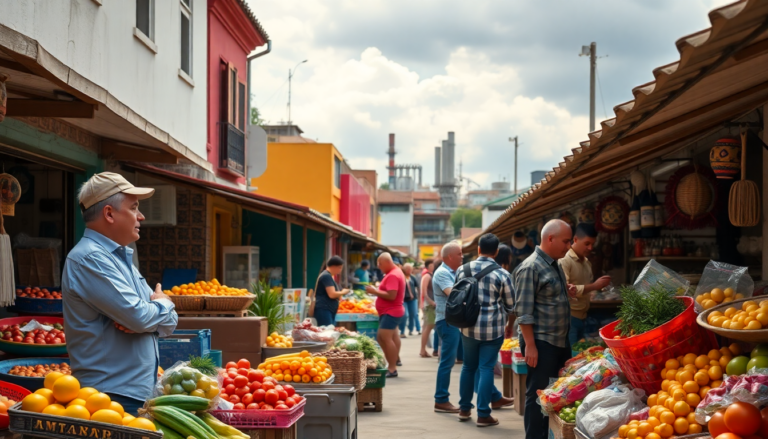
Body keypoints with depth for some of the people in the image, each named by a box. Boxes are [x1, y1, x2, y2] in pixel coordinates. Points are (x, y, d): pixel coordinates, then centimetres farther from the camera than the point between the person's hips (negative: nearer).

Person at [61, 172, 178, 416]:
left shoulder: (122, 257, 17)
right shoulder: (89, 259, -15)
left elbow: (170, 321, 14)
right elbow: (139, 317, -23)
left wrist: (138, 319, -9)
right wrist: (163, 305, 0)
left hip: (140, 392, 9)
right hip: (112, 396, -9)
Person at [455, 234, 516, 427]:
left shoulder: (463, 270, 1)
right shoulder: (502, 274, -9)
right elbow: (510, 304, 1)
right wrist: (506, 322, 22)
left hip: (468, 326, 3)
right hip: (493, 328, -3)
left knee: (469, 367, 16)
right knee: (486, 368, 1)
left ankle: (464, 409, 24)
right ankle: (483, 414, 2)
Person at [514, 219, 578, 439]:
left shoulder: (555, 265, 12)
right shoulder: (530, 267, -15)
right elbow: (523, 311, -18)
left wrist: (566, 292, 7)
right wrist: (530, 345, -21)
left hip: (561, 341, 9)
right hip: (541, 342, -9)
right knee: (538, 395, -3)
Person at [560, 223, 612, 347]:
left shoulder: (586, 263, 15)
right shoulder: (564, 261, -12)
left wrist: (599, 285, 5)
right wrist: (594, 286, -21)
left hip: (582, 317, 8)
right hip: (569, 317, -8)